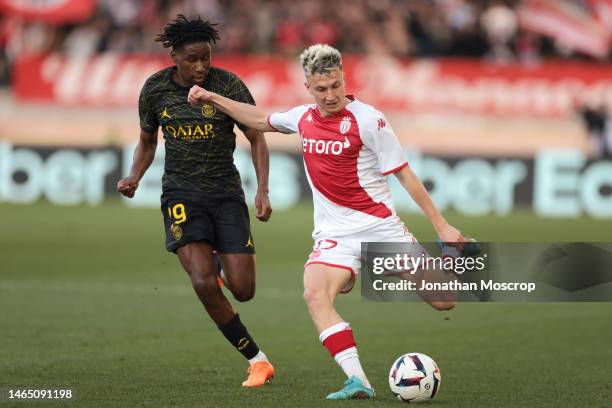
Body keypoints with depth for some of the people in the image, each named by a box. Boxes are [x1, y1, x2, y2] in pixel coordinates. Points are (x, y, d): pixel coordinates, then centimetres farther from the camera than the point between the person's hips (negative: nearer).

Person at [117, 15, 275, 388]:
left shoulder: (228, 85, -8)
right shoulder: (156, 89, -1)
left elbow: (257, 138, -1)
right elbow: (147, 142, 14)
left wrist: (263, 191, -12)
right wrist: (134, 178, -4)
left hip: (226, 191, 0)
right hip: (182, 192, 0)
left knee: (243, 290, -5)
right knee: (204, 284, -21)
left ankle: (212, 261, 34)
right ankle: (258, 361, -8)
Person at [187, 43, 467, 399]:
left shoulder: (368, 120, -11)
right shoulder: (303, 118, 6)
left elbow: (405, 174, -7)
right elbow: (260, 120, 27)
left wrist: (442, 225, -8)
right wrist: (212, 97, 25)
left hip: (380, 224, -4)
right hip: (335, 233, 4)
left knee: (443, 302, -9)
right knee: (315, 295, -28)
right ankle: (358, 382, -30)